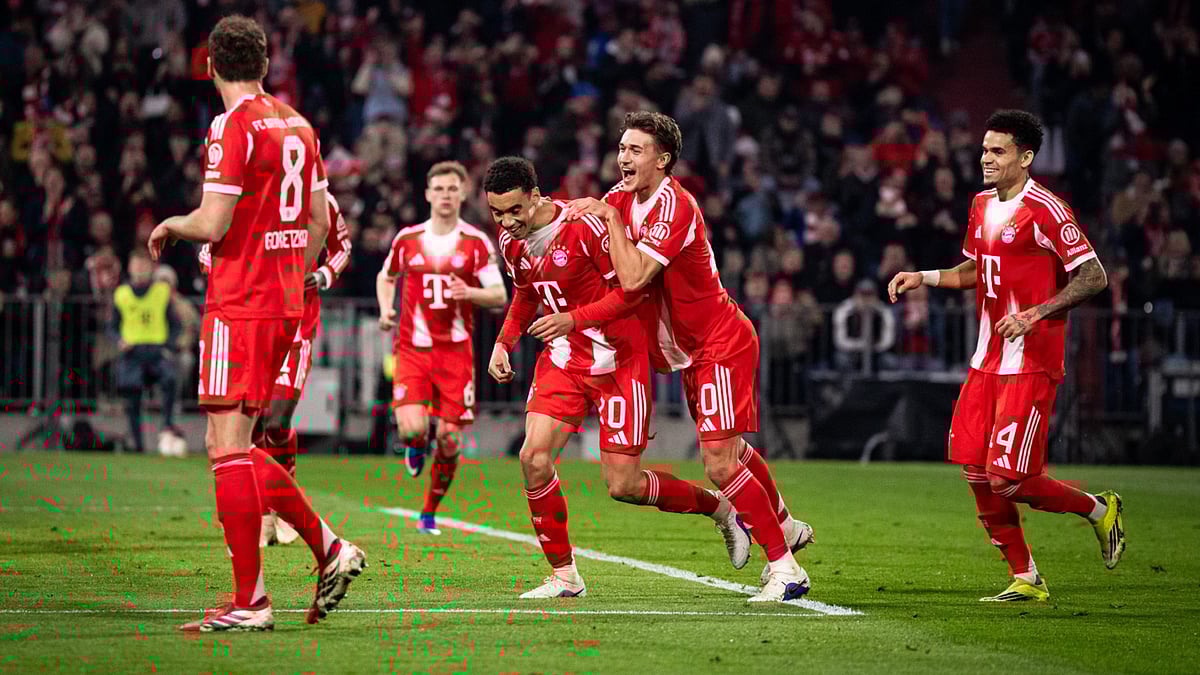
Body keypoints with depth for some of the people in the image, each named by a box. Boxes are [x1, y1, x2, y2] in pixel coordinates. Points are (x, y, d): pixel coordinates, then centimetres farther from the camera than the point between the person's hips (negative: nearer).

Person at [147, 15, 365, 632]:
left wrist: (170, 226, 4)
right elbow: (319, 222, 19)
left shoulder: (233, 126, -12)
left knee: (228, 447, -7)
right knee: (235, 448, 15)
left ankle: (249, 600, -8)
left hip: (238, 306, -8)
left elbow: (213, 224, -16)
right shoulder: (298, 126, 13)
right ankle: (329, 551, 13)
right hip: (285, 304, 8)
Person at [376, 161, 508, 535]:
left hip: (456, 351, 0)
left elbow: (500, 296, -3)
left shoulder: (476, 243, -1)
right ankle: (416, 446, 20)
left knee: (449, 440, -3)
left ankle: (429, 513, 19)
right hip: (412, 348, 0)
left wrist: (469, 293, -23)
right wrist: (385, 308, 3)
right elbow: (386, 276, 22)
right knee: (412, 428, -20)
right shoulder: (408, 238, 4)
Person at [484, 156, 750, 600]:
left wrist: (573, 319, -25)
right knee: (533, 457, -12)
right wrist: (503, 343, 6)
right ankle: (564, 576, 2)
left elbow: (632, 288, -18)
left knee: (623, 485, -5)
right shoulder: (511, 242, 1)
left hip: (618, 359, -6)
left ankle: (720, 508, 21)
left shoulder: (585, 226, -21)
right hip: (564, 358, 6)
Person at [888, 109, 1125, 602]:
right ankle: (1026, 579, 13)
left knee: (1007, 481, -12)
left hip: (1030, 365, -8)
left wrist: (1036, 313, -22)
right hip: (988, 359, 8)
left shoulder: (1045, 209, -13)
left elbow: (1094, 276, -15)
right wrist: (924, 278, 13)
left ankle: (1099, 509, 14)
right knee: (976, 473, 1)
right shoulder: (982, 205, 13)